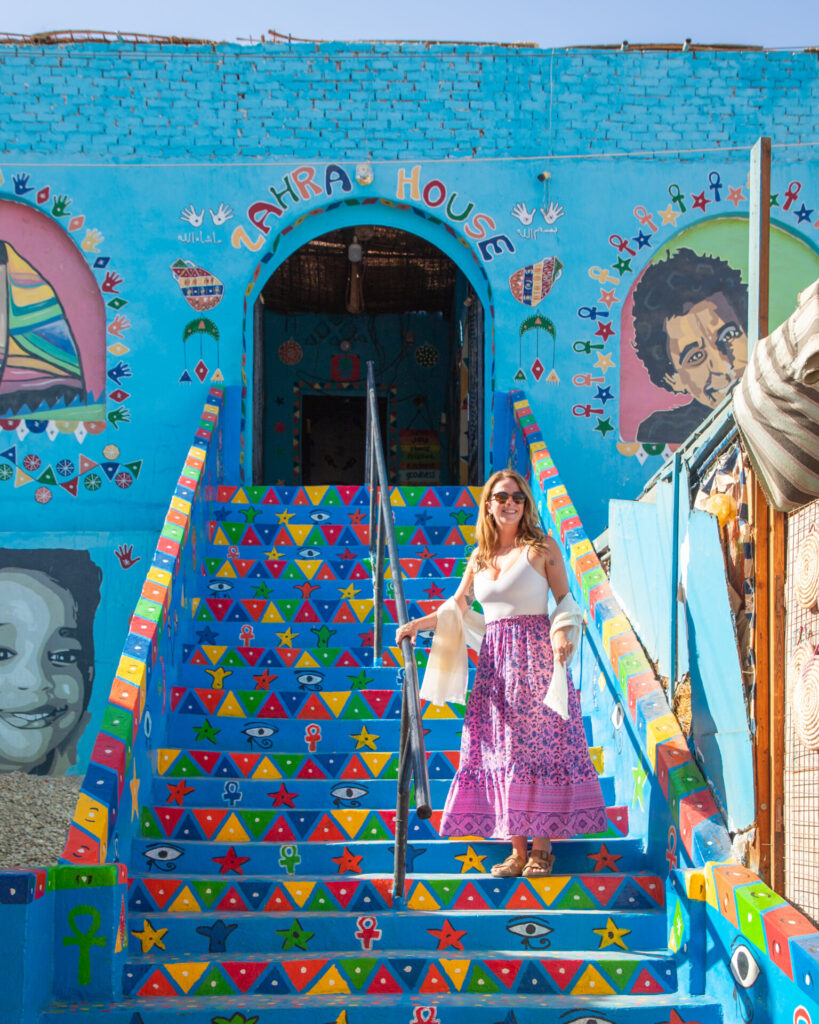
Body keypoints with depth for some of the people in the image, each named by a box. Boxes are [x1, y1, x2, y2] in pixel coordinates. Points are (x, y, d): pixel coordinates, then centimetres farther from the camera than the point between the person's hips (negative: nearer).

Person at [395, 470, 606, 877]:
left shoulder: (541, 547, 1)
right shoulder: (480, 557, 13)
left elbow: (565, 600, 0)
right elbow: (457, 607, 21)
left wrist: (563, 632, -18)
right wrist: (417, 624, 11)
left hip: (535, 654, -4)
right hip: (494, 659, 5)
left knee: (538, 744, -5)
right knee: (500, 749, 2)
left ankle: (541, 847, 3)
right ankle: (517, 848, 8)